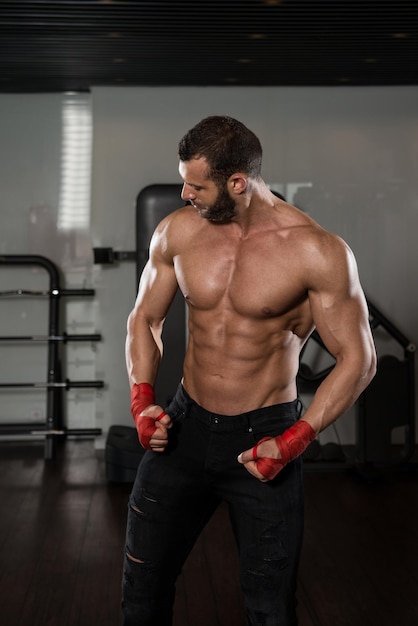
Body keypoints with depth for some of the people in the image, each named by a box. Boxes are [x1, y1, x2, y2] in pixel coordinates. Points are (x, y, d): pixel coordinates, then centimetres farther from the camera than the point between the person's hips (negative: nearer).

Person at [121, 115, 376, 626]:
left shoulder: (317, 252, -17)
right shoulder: (177, 231, -4)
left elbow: (357, 359, -11)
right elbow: (145, 319, 10)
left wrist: (295, 441, -18)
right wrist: (142, 400, -4)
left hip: (264, 438, -3)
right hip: (185, 426, 4)